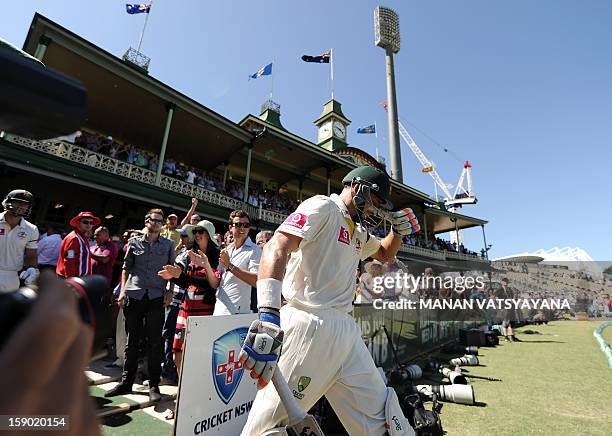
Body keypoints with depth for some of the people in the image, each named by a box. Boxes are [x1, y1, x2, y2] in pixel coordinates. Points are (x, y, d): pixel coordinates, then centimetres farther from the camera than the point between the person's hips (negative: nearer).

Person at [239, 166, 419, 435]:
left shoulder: (358, 231, 21)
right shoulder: (323, 207, -6)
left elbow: (385, 254, 39)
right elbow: (277, 247, -22)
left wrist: (398, 231, 17)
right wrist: (268, 315, -37)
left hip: (346, 329, 9)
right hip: (310, 327, -8)